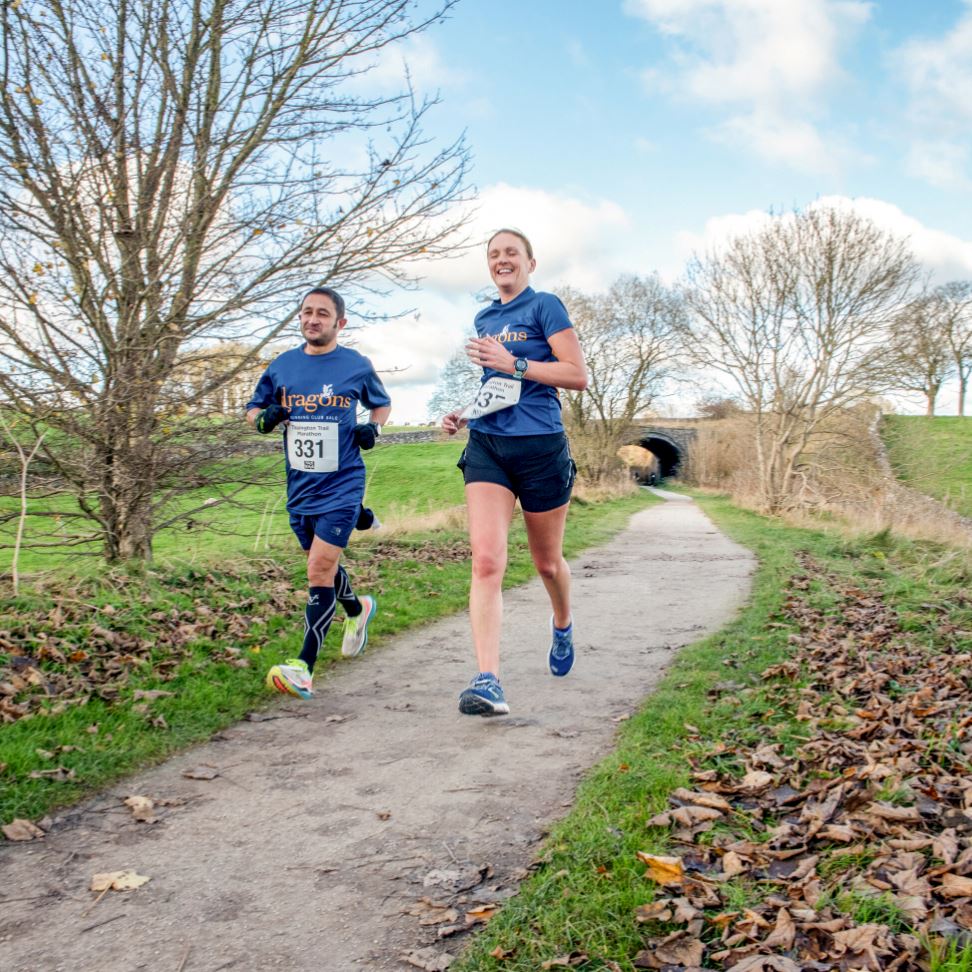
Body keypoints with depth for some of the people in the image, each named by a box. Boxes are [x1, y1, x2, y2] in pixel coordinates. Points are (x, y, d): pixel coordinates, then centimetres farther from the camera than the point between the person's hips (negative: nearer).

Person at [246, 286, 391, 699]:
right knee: (323, 566, 20)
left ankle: (304, 668, -14)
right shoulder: (281, 366, 5)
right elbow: (252, 410, 14)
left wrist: (373, 427, -5)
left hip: (342, 483, -5)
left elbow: (382, 404, 16)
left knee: (319, 568, -15)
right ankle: (358, 610, 51)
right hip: (300, 486, 5)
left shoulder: (357, 366, -1)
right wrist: (264, 418, -10)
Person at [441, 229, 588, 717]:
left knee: (547, 562, 12)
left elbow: (578, 375, -10)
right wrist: (465, 414, 12)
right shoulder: (484, 319, 18)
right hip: (486, 445, 4)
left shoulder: (544, 306, -1)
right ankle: (488, 682, -19)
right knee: (486, 560, -14)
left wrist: (512, 363, -15)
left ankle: (563, 625, 45)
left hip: (540, 446, -4)